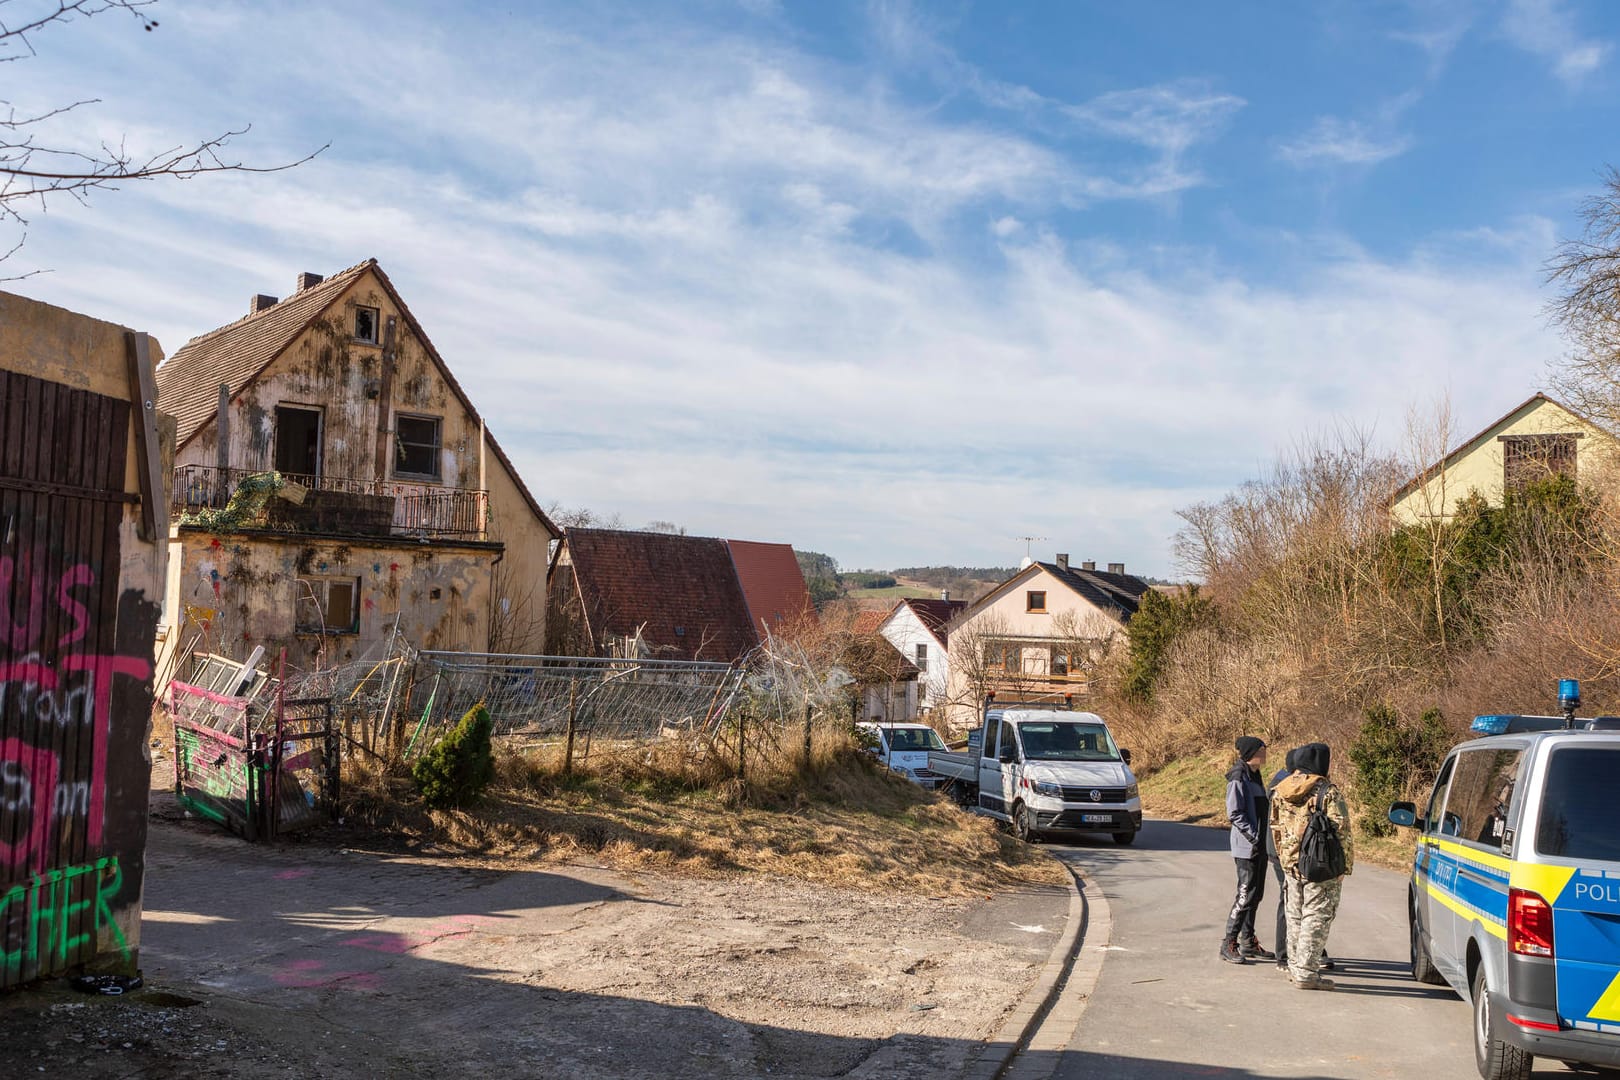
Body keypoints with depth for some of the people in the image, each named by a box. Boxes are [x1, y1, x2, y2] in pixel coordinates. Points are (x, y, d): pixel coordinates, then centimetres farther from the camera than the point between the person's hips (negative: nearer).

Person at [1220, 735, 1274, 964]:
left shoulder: (1255, 776, 14)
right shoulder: (1239, 778, -14)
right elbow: (1234, 813, -18)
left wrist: (1263, 837, 11)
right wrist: (1253, 836, -20)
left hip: (1259, 845, 9)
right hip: (1246, 846, -9)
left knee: (1255, 894, 13)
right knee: (1246, 895, -7)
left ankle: (1248, 943, 22)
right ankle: (1229, 945, -1)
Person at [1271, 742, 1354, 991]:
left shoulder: (1281, 790, 9)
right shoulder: (1328, 791, -13)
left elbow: (1275, 827, 15)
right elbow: (1341, 829, -14)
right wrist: (1346, 865, -8)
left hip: (1291, 863, 7)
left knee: (1296, 916, 17)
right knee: (1316, 918, -1)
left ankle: (1295, 968, 25)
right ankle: (1306, 973, -1)